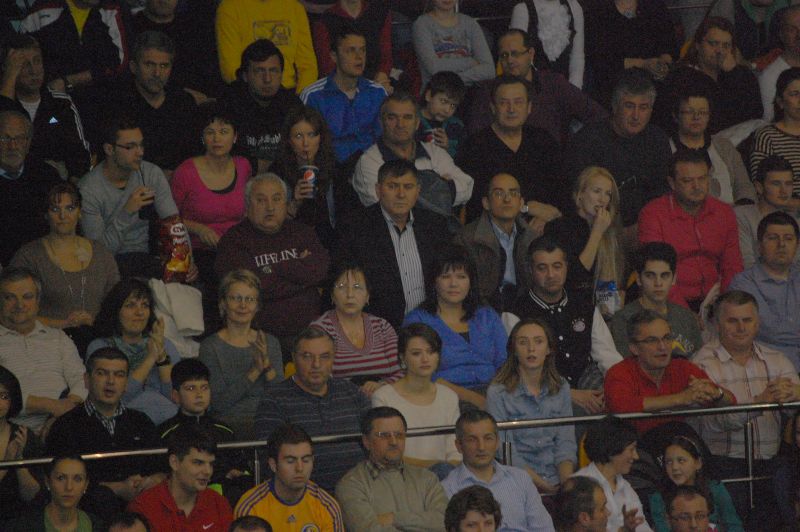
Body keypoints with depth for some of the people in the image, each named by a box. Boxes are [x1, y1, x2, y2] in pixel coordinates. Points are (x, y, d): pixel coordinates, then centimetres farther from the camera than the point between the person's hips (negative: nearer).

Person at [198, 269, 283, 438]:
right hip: (230, 422, -4)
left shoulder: (270, 342, 15)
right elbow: (218, 403, -6)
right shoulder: (210, 346, 3)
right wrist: (254, 372, -13)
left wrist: (267, 367, -10)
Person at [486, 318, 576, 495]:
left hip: (558, 483, 4)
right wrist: (545, 487, -15)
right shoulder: (498, 393, -1)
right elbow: (506, 452, -6)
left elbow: (566, 444, 8)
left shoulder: (561, 388, 13)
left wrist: (567, 484, -11)